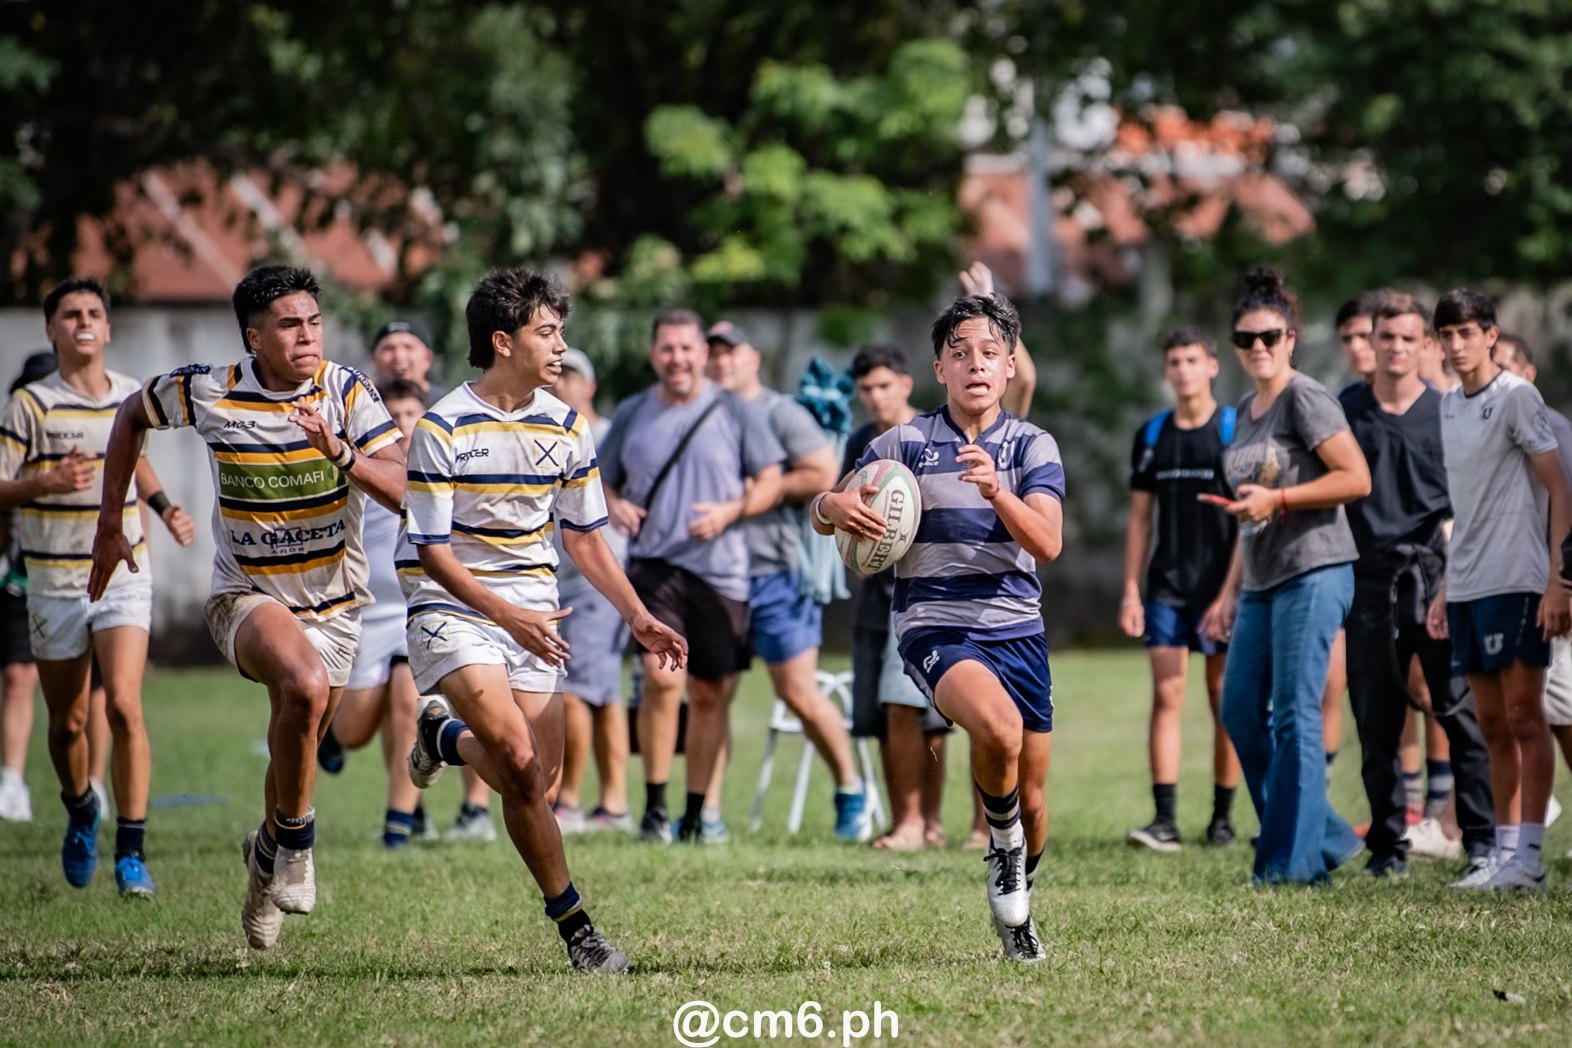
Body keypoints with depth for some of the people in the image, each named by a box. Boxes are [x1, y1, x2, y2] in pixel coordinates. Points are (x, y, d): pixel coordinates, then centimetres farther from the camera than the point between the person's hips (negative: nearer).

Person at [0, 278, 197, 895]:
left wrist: (165, 508, 15)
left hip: (124, 577, 1)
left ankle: (131, 852, -13)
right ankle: (80, 812, 39)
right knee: (67, 724, 7)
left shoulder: (133, 397, 6)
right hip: (55, 584, -1)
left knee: (123, 708, -17)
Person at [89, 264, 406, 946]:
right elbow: (133, 416, 11)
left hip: (333, 601, 2)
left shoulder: (347, 391, -11)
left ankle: (269, 851, 42)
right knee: (305, 686, -33)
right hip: (246, 595, -2)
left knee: (296, 746, 10)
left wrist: (340, 453, -36)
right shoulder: (207, 392, -10)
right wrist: (110, 522, 11)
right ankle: (294, 838, -13)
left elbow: (401, 491, -19)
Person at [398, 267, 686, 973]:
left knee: (534, 780, -2)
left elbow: (584, 537, 14)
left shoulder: (565, 427, 5)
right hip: (452, 607, -5)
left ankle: (447, 737, 28)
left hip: (532, 612, 5)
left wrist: (638, 619, 4)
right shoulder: (442, 429, -13)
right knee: (518, 760, -24)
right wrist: (510, 616, -25)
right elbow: (432, 551, -13)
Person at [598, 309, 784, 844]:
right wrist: (614, 507, -6)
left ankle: (696, 814, 19)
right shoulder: (632, 414, 8)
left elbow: (771, 481, 5)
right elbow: (603, 481, 17)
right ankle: (654, 805, -7)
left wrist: (729, 511, -13)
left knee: (710, 694, 6)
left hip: (722, 572, 0)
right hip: (654, 564, 0)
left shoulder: (733, 412, 3)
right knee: (662, 678, -18)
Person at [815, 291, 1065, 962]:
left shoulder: (1033, 446, 4)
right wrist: (836, 506, -14)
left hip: (1018, 627, 3)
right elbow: (825, 514, 10)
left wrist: (996, 491, -27)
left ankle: (1015, 911, 35)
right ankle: (1002, 843, -5)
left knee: (1030, 800, 6)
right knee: (998, 726, -33)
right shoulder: (904, 444, 3)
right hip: (935, 627, -3)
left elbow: (1048, 544, -10)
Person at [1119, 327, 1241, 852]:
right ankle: (1165, 819, -8)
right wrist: (1131, 589, 6)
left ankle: (1222, 818, 11)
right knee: (1166, 696, -5)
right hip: (1166, 587, 3)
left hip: (1222, 586, -3)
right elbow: (1140, 518, 13)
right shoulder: (1151, 435, 10)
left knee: (1224, 700, 3)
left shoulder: (1235, 430, -2)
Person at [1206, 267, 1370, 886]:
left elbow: (1356, 479, -16)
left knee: (1295, 715, -8)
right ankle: (1326, 836, 16)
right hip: (1262, 581, 9)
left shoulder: (1305, 399, -8)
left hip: (1313, 573, -9)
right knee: (1239, 710, 7)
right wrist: (1230, 592, 21)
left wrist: (1275, 498, -19)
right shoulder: (1246, 411, 17)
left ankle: (1294, 859, -4)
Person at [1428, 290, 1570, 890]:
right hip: (1468, 587, 7)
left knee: (1524, 716, -7)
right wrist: (1445, 589, 18)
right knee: (1492, 724, 9)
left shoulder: (1515, 397, -6)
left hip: (1516, 582, -7)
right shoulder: (1449, 405, 15)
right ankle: (1504, 848, 13)